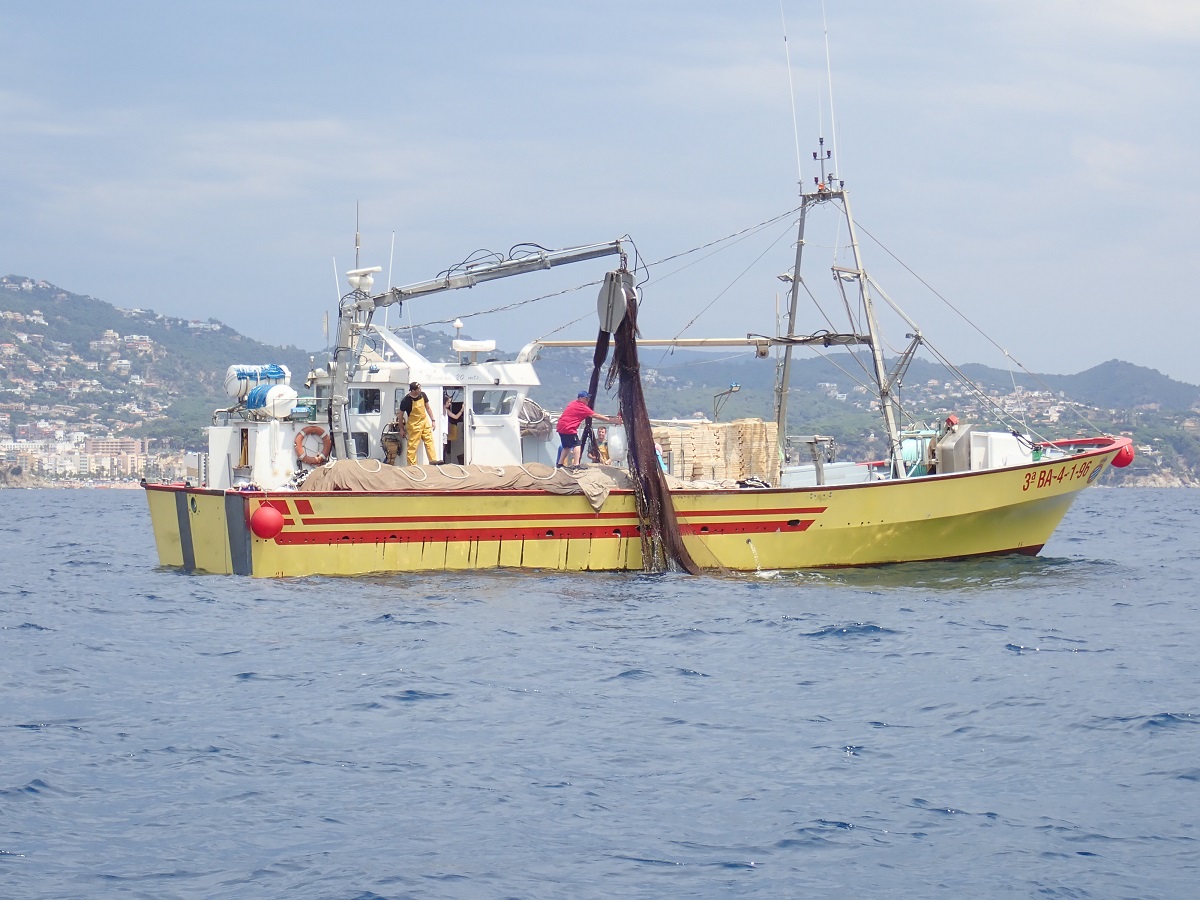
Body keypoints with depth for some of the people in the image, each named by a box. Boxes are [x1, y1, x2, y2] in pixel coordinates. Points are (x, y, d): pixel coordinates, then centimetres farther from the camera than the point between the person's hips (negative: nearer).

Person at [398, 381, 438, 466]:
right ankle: (412, 465, 2)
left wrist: (433, 420, 10)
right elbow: (401, 415, -7)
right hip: (414, 425, -6)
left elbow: (427, 408, 10)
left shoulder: (422, 395, -4)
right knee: (412, 446, -3)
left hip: (425, 422, 6)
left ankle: (433, 461, 7)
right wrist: (402, 428, -1)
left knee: (429, 441, 4)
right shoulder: (406, 401, -20)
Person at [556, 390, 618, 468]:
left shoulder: (573, 403, 14)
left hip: (560, 427, 9)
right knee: (576, 444, -9)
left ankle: (559, 464, 16)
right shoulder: (582, 407, -12)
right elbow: (596, 415, -14)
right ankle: (576, 465, -20)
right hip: (568, 428, -9)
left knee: (567, 446, 18)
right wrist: (612, 420, -14)